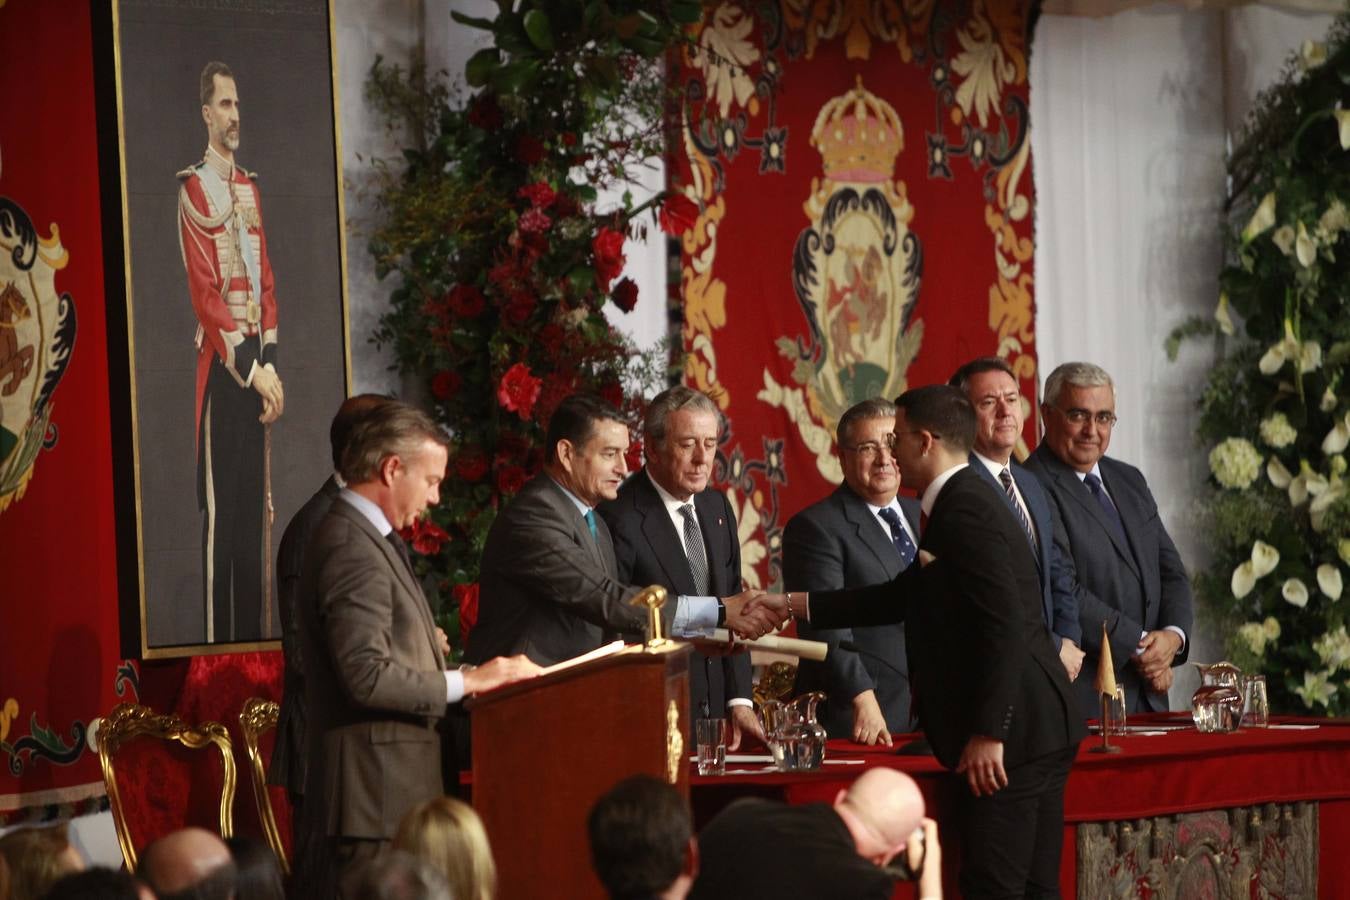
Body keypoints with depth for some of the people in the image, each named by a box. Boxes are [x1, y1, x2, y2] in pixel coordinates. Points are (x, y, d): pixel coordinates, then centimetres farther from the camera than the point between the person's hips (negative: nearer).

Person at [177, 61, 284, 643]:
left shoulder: (251, 189, 15)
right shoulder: (194, 190, -8)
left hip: (258, 359, 7)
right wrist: (249, 368, -16)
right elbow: (206, 294, -14)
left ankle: (253, 632, 15)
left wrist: (271, 365, 2)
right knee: (220, 504, -6)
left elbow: (266, 284, 13)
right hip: (220, 364, -7)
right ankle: (218, 636, -3)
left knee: (254, 503, 10)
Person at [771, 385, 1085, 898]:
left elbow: (1005, 625, -22)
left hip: (1012, 734, -10)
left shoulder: (964, 511, -14)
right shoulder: (965, 504, 19)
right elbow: (901, 597, 26)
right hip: (1043, 730, 10)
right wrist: (792, 605, 27)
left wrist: (988, 734, -23)